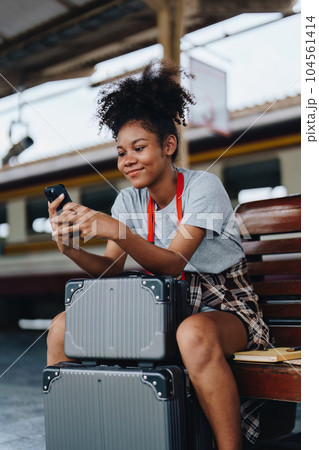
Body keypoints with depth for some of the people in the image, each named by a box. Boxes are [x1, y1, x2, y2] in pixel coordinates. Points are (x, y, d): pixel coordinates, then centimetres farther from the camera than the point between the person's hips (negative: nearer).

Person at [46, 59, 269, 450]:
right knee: (63, 326, -8)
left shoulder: (203, 187, -13)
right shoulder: (129, 200, 4)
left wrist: (115, 230, -37)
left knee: (194, 333, -42)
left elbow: (174, 264, -23)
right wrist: (70, 248, -22)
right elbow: (111, 269, -3)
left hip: (224, 309, -5)